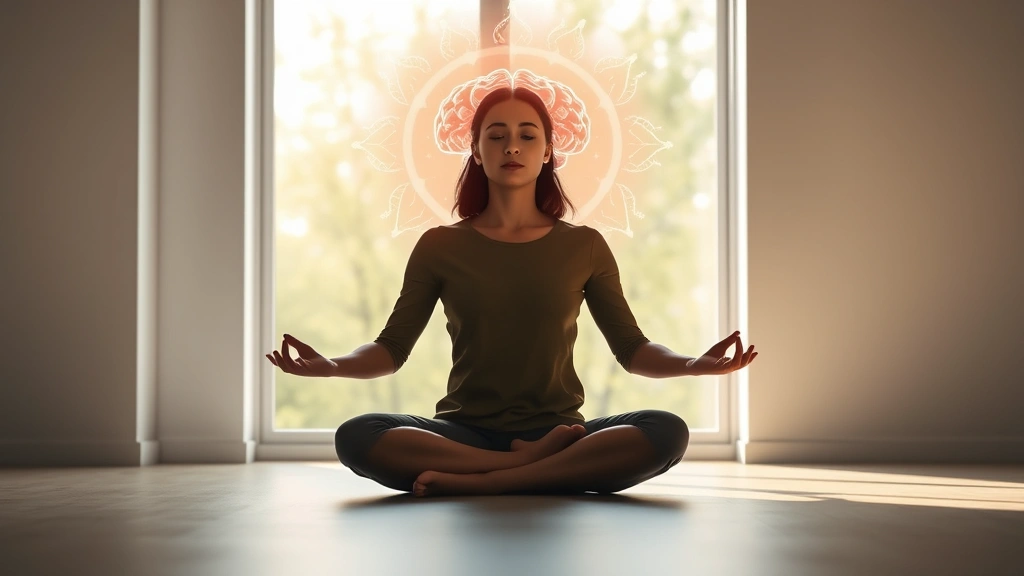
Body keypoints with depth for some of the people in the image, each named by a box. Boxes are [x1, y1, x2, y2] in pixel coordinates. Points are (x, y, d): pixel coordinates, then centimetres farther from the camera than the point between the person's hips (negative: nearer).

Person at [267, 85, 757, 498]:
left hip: (557, 430, 1)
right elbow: (391, 349, 5)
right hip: (464, 433, 0)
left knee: (667, 432, -29)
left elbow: (633, 349, 9)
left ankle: (478, 482, -27)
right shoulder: (440, 247, 7)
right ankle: (535, 465, -24)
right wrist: (332, 365, -16)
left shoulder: (584, 247, 8)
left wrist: (691, 364, -12)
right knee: (356, 437, -30)